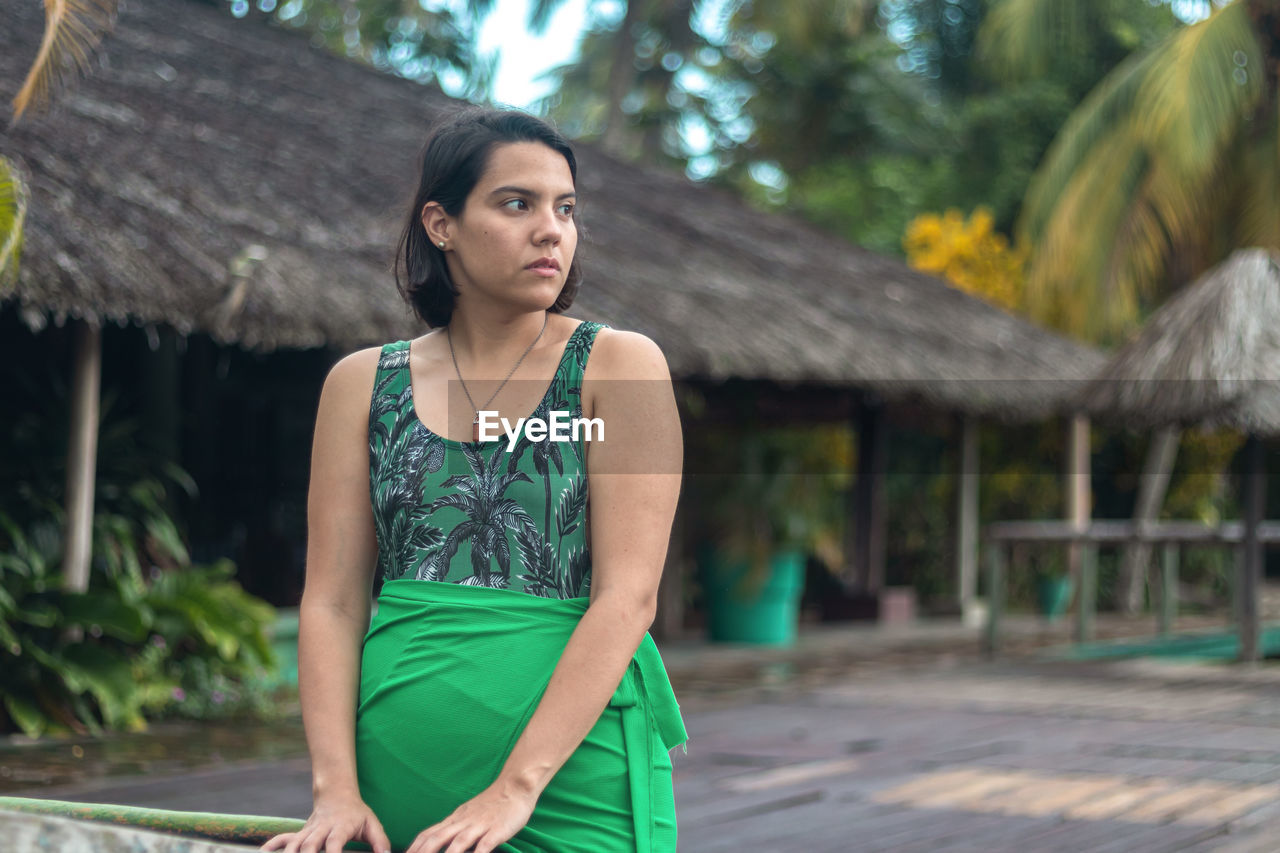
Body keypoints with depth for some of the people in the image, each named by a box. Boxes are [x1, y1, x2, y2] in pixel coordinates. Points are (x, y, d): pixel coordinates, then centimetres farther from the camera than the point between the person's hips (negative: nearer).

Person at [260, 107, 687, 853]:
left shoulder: (619, 366, -2)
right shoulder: (362, 384, 6)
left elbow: (628, 595, -10)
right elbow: (333, 601, 3)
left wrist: (516, 788, -16)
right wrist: (336, 789, -8)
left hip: (574, 772, -2)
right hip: (398, 763, 2)